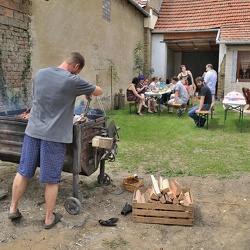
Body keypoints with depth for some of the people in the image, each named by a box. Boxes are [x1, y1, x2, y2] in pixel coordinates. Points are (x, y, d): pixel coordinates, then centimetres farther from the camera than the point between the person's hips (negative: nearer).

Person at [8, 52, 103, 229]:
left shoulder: (40, 73, 6)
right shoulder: (73, 81, -11)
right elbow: (99, 91, 1)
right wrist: (88, 93, 22)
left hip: (33, 131, 5)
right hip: (54, 135, -5)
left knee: (23, 171, 17)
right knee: (51, 180, 7)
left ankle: (13, 209, 31)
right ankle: (49, 218, 21)